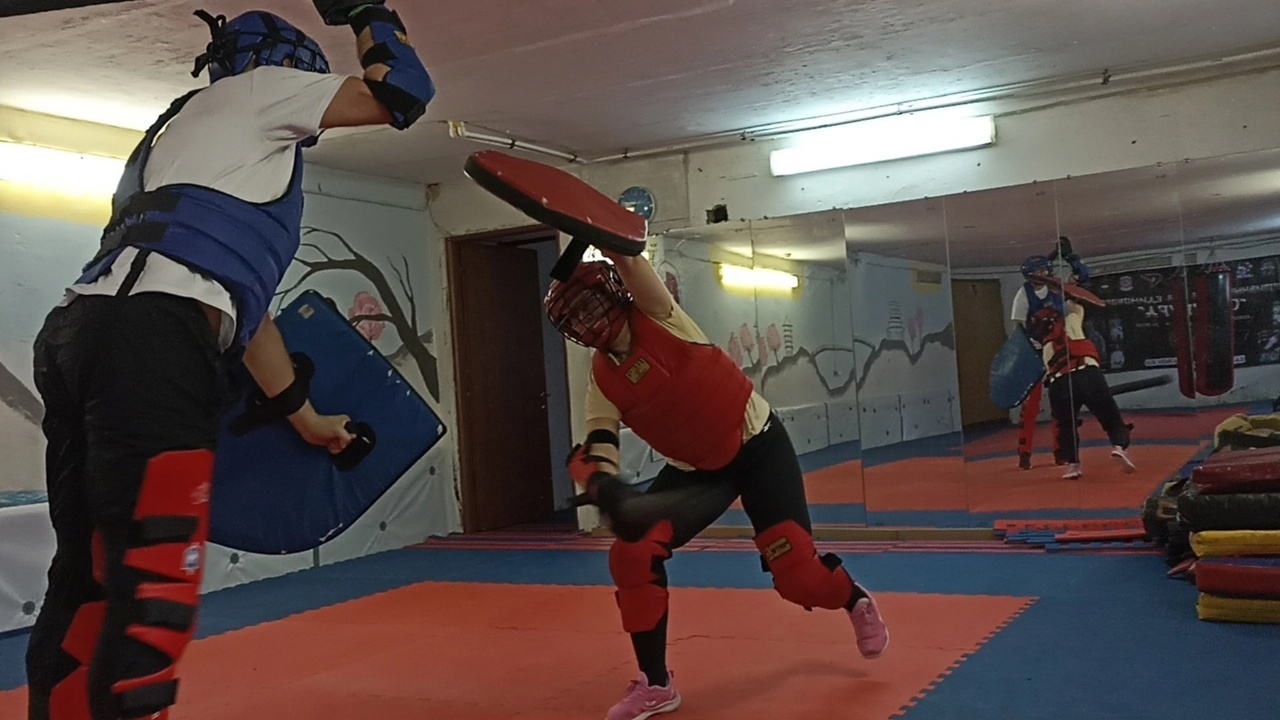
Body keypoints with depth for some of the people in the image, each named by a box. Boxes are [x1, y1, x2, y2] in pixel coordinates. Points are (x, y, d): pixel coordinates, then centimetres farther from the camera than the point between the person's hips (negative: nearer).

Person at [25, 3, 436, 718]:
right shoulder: (256, 87, 15)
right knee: (150, 599, -12)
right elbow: (402, 96, 10)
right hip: (152, 340, -9)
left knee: (90, 583, 14)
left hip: (81, 332, 9)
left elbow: (239, 297, 38)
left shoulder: (197, 127, 38)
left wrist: (306, 416, 42)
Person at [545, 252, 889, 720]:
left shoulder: (656, 316, -15)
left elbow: (627, 260, -33)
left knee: (794, 569, -8)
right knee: (632, 552, -14)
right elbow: (594, 449, -16)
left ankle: (856, 602, 30)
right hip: (695, 469, 5)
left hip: (758, 445, -4)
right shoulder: (602, 381, -5)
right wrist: (604, 488, -37)